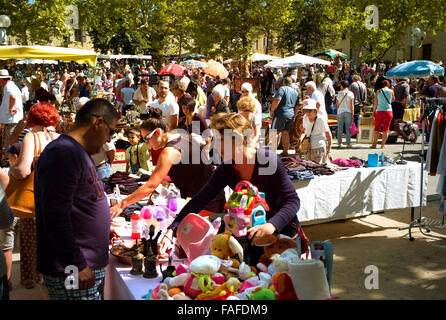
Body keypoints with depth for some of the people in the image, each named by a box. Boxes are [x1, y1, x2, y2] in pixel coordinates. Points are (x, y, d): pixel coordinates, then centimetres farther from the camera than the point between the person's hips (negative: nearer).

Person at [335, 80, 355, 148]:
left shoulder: (339, 93, 0)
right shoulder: (350, 93, -1)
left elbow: (337, 103, 10)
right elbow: (352, 105, -4)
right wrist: (352, 114, -2)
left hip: (340, 111, 0)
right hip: (348, 112, 0)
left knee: (340, 127, 5)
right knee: (348, 128, 2)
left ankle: (339, 142, 4)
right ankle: (348, 143, 2)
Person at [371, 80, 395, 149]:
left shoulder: (378, 91, 2)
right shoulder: (391, 91, 1)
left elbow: (375, 103, 3)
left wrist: (374, 111, 14)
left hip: (379, 111, 1)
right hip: (388, 111, 0)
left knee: (377, 128, 7)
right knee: (386, 129, 4)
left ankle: (374, 144, 4)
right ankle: (382, 145, 3)